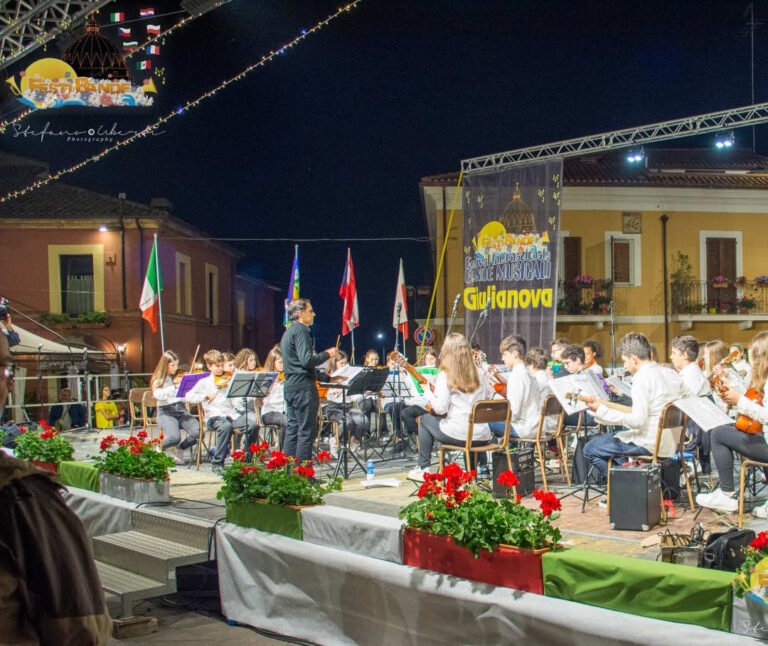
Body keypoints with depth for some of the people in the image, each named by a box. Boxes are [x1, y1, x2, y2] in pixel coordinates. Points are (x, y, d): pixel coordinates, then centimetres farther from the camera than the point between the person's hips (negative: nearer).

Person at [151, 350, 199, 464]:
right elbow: (158, 395, -18)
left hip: (181, 410, 4)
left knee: (197, 432, -23)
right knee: (174, 437, -31)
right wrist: (175, 387, -28)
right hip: (166, 412, -4)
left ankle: (179, 449, 7)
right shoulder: (158, 380, 4)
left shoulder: (179, 377, 13)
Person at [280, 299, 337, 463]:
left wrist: (327, 377, 22)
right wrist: (327, 354, -8)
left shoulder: (288, 332, 21)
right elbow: (307, 360, -23)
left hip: (290, 386, 10)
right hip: (303, 388, -10)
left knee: (292, 430, 11)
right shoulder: (300, 331, -11)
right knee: (307, 432, -7)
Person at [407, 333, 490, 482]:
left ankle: (423, 469, 23)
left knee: (425, 419, 22)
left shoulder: (445, 376, -10)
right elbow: (487, 398, 18)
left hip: (459, 435, -5)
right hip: (483, 437, 5)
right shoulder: (479, 373, 5)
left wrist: (428, 392, 2)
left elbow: (440, 408, -14)